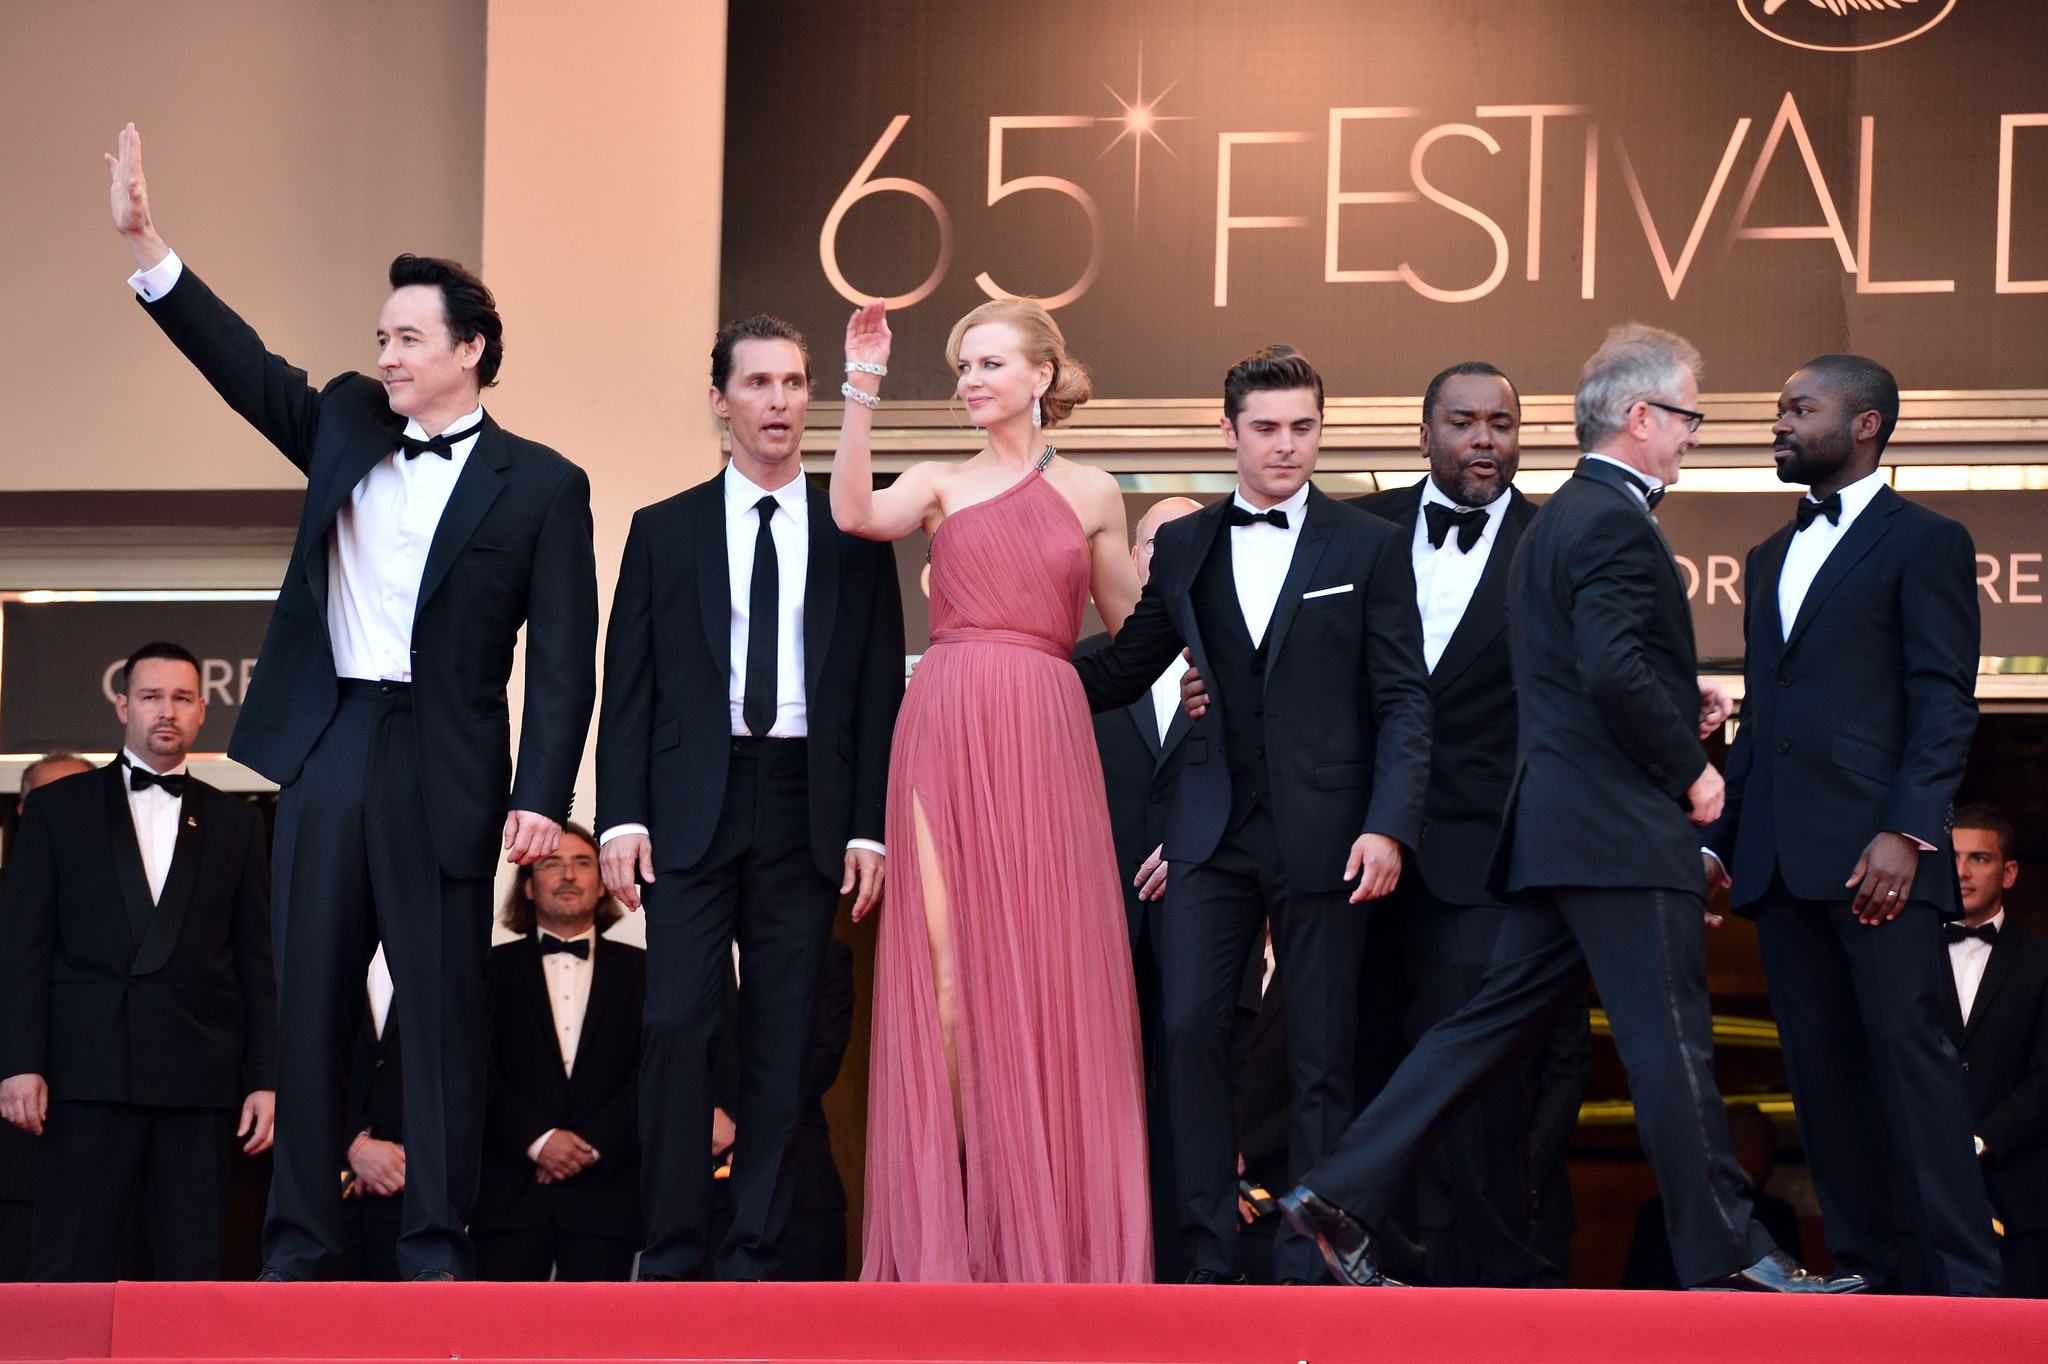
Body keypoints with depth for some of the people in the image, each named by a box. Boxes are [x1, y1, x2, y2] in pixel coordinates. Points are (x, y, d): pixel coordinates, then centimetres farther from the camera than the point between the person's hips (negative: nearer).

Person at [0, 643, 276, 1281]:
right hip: (91, 1072, -2)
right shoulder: (58, 809, 11)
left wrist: (266, 1079, 4)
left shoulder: (236, 822, 16)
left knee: (195, 1271, -1)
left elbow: (257, 961, 13)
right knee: (69, 1274, -7)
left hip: (200, 1078, 2)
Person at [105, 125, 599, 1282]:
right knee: (310, 1004, 5)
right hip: (326, 752, 4)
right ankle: (300, 1248, 10)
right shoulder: (346, 426, 14)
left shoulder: (540, 484, 0)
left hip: (443, 770, -4)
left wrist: (544, 796, -12)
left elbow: (563, 657, -4)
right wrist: (145, 244, -1)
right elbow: (246, 365, 9)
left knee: (443, 1009, -1)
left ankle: (438, 1245, 6)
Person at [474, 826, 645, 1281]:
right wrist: (538, 1138, -12)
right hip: (509, 1190, 0)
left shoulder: (640, 970, 15)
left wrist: (594, 1143, -8)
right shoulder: (493, 968, 13)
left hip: (606, 1188, 1)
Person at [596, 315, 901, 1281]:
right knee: (678, 1025, -9)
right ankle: (673, 1255, -3)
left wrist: (870, 827, -2)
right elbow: (627, 687, 7)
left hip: (807, 811, 1)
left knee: (784, 1039, 1)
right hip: (692, 805, -1)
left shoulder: (856, 539, 9)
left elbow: (881, 692, 7)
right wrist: (621, 818, -4)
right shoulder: (664, 532, 9)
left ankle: (754, 1255, 6)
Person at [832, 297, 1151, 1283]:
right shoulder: (940, 486, 11)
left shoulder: (1090, 493, 13)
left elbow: (1131, 627, 18)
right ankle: (954, 1220, 0)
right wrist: (861, 392, -13)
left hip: (1042, 731, 0)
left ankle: (1047, 1231, 6)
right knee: (948, 958, -4)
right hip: (946, 723, 0)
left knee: (1041, 963, -1)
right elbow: (855, 514, -10)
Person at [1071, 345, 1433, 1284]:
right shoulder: (1184, 548, 12)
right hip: (1214, 833, 2)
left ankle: (1306, 1270, 7)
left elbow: (1404, 702, 0)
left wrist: (1388, 827, -11)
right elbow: (1121, 675, 17)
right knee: (1189, 1028, -8)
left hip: (1324, 836, -2)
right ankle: (1208, 1260, 0)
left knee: (1319, 1057, 0)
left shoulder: (1370, 547, 4)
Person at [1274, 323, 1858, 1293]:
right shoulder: (1614, 522, -12)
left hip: (1555, 830, 10)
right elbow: (1614, 671, -23)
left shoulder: (1560, 517, 21)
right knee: (1670, 1044, -5)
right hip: (1620, 827, -10)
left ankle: (1341, 1194, 7)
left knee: (1498, 1023, 10)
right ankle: (1725, 1256, -1)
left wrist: (1682, 697, 15)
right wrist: (1691, 769, -13)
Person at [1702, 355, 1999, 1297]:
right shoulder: (1772, 557, 23)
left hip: (1875, 851, -7)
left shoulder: (1924, 541, 1)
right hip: (1780, 859, 7)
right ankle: (1860, 1266, 8)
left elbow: (1945, 702, -7)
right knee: (1820, 1068, 5)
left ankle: (1964, 1280, -10)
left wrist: (1906, 831, -18)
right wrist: (1718, 836, 15)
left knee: (1909, 1051, -11)